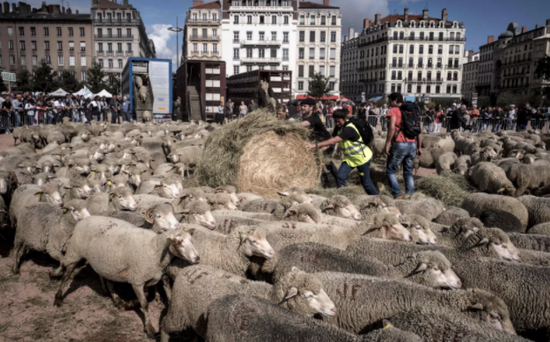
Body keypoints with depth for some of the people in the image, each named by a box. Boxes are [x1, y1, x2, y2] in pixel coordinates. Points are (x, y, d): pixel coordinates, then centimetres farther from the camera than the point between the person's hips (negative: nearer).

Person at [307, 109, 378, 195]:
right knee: (340, 176, -10)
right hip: (349, 157, 8)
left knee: (366, 182, 2)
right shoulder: (338, 128, -1)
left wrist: (316, 145, -41)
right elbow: (332, 140, -9)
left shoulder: (349, 129, -30)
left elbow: (333, 141, -38)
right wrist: (320, 148, -27)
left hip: (362, 157, -8)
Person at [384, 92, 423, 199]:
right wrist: (419, 147, 19)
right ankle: (410, 195, 11)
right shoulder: (412, 111, 18)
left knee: (390, 171, 5)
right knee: (408, 173, 14)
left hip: (399, 144, -6)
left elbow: (392, 127, -18)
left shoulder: (394, 110, -2)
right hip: (412, 145, 6)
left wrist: (387, 144, -15)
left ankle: (397, 193, -8)